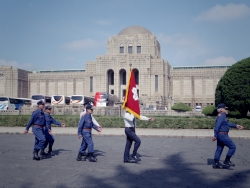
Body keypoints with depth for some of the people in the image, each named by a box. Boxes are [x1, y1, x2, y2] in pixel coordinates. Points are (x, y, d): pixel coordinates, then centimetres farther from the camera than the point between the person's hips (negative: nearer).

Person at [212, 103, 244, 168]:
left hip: (220, 135, 10)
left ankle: (216, 164, 14)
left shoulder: (222, 115, 17)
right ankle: (227, 161, 1)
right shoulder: (222, 115, -16)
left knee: (219, 149, 12)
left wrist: (236, 126, 28)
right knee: (233, 147, -3)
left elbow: (227, 124, 28)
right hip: (223, 135, -10)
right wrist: (215, 136, -25)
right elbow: (217, 126, -23)